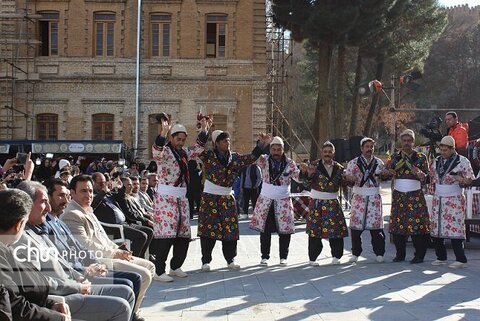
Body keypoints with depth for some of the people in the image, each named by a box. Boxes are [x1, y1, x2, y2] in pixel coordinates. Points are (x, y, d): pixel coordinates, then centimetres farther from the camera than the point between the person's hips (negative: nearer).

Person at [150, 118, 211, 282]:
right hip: (165, 198, -8)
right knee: (166, 234, -11)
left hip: (181, 198, 8)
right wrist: (162, 134, -47)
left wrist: (204, 131, 17)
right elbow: (156, 152, -31)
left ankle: (175, 267, 24)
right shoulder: (164, 151, -9)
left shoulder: (184, 152, 14)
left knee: (184, 234, 10)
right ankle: (159, 272, -6)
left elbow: (197, 149, 28)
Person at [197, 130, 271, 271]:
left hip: (228, 198, 4)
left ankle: (230, 259, 17)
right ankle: (206, 261, 6)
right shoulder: (208, 156, -6)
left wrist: (262, 144, -1)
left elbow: (250, 158, 7)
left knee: (230, 229, 5)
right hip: (210, 197, -4)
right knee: (208, 228, -3)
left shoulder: (234, 158, 7)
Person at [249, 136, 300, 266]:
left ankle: (283, 256, 13)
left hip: (283, 201, 0)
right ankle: (265, 256, 13)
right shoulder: (264, 160, -1)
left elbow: (298, 177, -3)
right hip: (265, 200, 0)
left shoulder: (289, 163, 0)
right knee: (265, 230, 3)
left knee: (285, 230, 0)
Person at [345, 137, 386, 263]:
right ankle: (355, 253, 9)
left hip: (375, 198, 1)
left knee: (376, 226, -2)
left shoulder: (379, 163, 9)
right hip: (359, 197, -1)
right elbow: (348, 180, 3)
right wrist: (350, 180, -20)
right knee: (356, 226, -2)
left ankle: (379, 253, 8)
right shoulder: (353, 163, 4)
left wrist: (381, 174, -7)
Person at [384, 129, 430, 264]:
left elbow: (427, 178, 3)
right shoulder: (395, 156, 11)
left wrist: (420, 173, -19)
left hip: (415, 196, -2)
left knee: (417, 225, -6)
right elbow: (386, 172, 8)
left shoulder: (421, 157, 4)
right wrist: (388, 172, -16)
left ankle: (419, 255, 3)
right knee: (398, 225, 1)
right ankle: (400, 254, 12)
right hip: (398, 196, 2)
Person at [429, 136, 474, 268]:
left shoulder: (462, 161, -5)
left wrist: (461, 180, -23)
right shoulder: (437, 161, 11)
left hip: (454, 200, -6)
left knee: (454, 229, -11)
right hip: (438, 199, 6)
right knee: (436, 228, 5)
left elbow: (470, 179, -4)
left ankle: (461, 260, -4)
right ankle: (441, 258, 16)